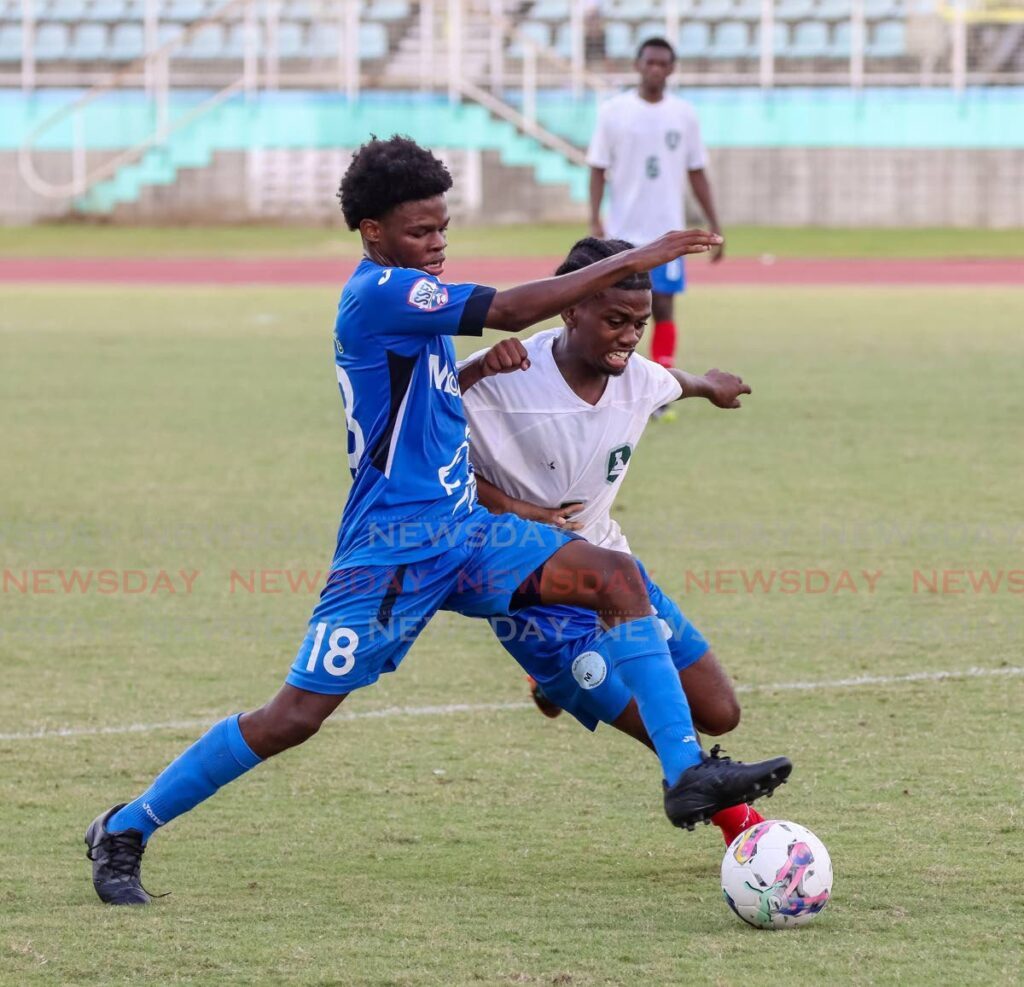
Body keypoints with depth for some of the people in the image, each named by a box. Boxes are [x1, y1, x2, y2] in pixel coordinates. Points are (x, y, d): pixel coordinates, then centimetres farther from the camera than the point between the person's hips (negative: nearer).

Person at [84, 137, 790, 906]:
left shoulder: (405, 296, 13)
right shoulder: (379, 292, -15)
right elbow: (510, 309, -24)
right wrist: (630, 263, -21)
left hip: (462, 529, 9)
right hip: (394, 546, -9)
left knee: (615, 576, -8)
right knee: (296, 715, -8)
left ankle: (687, 772, -14)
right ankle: (124, 832, 7)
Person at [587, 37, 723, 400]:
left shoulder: (684, 114, 4)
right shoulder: (613, 111, -1)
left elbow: (697, 174, 9)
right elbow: (598, 170, -1)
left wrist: (714, 226, 6)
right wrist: (595, 222, -11)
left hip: (667, 233, 1)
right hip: (622, 232, -1)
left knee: (663, 308, -3)